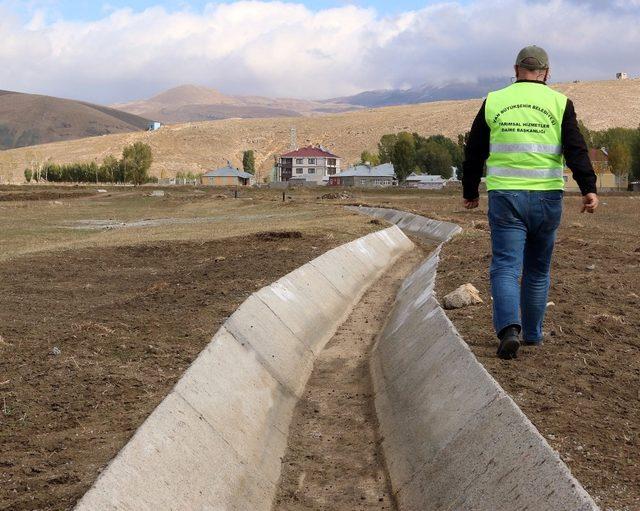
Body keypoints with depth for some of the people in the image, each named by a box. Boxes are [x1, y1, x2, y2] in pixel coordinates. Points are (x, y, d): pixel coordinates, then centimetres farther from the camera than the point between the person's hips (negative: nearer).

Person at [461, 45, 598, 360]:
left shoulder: (494, 102, 6)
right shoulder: (559, 103, 3)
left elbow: (474, 152, 10)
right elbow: (576, 149, -8)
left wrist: (470, 191, 20)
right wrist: (588, 189, -11)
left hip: (504, 197, -1)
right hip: (546, 198, 1)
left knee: (505, 266, -2)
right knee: (537, 270, 14)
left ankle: (509, 328, -23)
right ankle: (532, 334, 24)